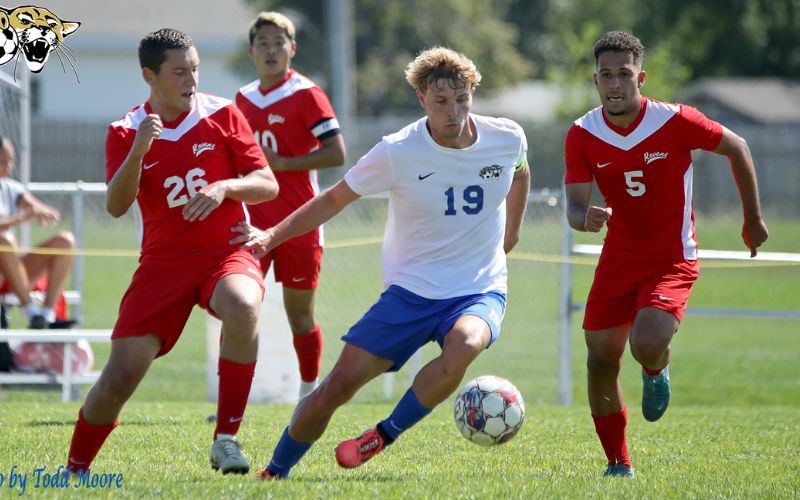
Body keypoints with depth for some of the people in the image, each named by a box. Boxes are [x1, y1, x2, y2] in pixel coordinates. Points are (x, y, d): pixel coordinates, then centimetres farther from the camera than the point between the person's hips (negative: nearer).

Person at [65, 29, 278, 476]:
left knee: (242, 307, -37)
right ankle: (75, 469, 17)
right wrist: (138, 149, -26)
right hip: (163, 263, 1)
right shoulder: (126, 133, 1)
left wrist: (224, 187, -21)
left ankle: (227, 438, -26)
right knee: (120, 376, -8)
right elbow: (116, 206, -12)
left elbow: (268, 185, -1)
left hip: (226, 252, -1)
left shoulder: (222, 115, 0)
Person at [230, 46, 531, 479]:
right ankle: (275, 472, 15)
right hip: (411, 292, 0)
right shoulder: (398, 152, -12)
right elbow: (334, 199, 0)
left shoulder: (507, 138, -6)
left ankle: (383, 436, -16)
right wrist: (272, 236, -9)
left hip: (481, 291, 0)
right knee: (338, 386, -8)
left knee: (464, 345, -36)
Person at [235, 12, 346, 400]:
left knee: (299, 313, 5)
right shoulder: (244, 98, 11)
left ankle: (309, 397, 19)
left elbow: (336, 153, -15)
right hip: (253, 222, 4)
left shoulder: (306, 95, -7)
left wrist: (281, 163, -18)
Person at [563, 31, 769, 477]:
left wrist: (753, 220, 6)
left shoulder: (676, 122, -17)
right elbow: (575, 206, -10)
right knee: (602, 360, 1)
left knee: (646, 344, -26)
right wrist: (586, 218, -36)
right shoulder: (583, 135, -9)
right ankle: (619, 466, 20)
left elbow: (737, 148, -1)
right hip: (619, 257, 4)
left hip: (672, 260, -4)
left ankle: (657, 373, 14)